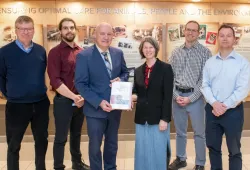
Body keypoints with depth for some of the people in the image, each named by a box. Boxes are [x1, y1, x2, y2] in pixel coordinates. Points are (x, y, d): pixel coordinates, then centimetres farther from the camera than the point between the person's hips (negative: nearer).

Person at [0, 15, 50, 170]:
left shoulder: (41, 51, 1)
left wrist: (40, 91, 10)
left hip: (41, 104, 4)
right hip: (16, 105, -3)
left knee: (42, 141, 17)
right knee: (14, 144, 12)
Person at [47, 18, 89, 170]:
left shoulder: (81, 51, 6)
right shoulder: (56, 52, -8)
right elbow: (55, 80, -15)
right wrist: (73, 97, -20)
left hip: (81, 100, 5)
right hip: (64, 101, -5)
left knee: (76, 134, 19)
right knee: (61, 138, 5)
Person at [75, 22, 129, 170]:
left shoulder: (118, 53, 2)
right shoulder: (84, 55, -13)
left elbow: (125, 72, 13)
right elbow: (80, 84, -15)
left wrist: (120, 79, -12)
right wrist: (99, 102, -23)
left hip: (115, 107, 5)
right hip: (95, 108, -5)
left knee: (112, 143, 22)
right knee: (95, 145, 11)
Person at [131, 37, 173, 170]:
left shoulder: (165, 68, -5)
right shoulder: (138, 71, 9)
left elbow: (168, 96, -9)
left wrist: (164, 118, -14)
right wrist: (133, 96, -8)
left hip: (158, 117, -4)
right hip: (142, 117, 4)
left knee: (158, 151, 5)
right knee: (142, 151, 11)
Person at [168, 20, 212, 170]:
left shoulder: (205, 52, -4)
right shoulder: (176, 52, 6)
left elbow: (205, 78, -9)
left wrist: (191, 98, -14)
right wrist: (176, 95, -8)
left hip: (195, 96, -3)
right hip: (177, 96, 3)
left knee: (199, 133, 8)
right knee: (180, 131, 16)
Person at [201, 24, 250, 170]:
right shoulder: (210, 62, 5)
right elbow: (205, 85, 1)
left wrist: (225, 106, -16)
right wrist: (214, 103, -15)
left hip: (233, 111, -3)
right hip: (212, 110, 4)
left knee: (234, 150, 12)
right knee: (213, 147, 16)